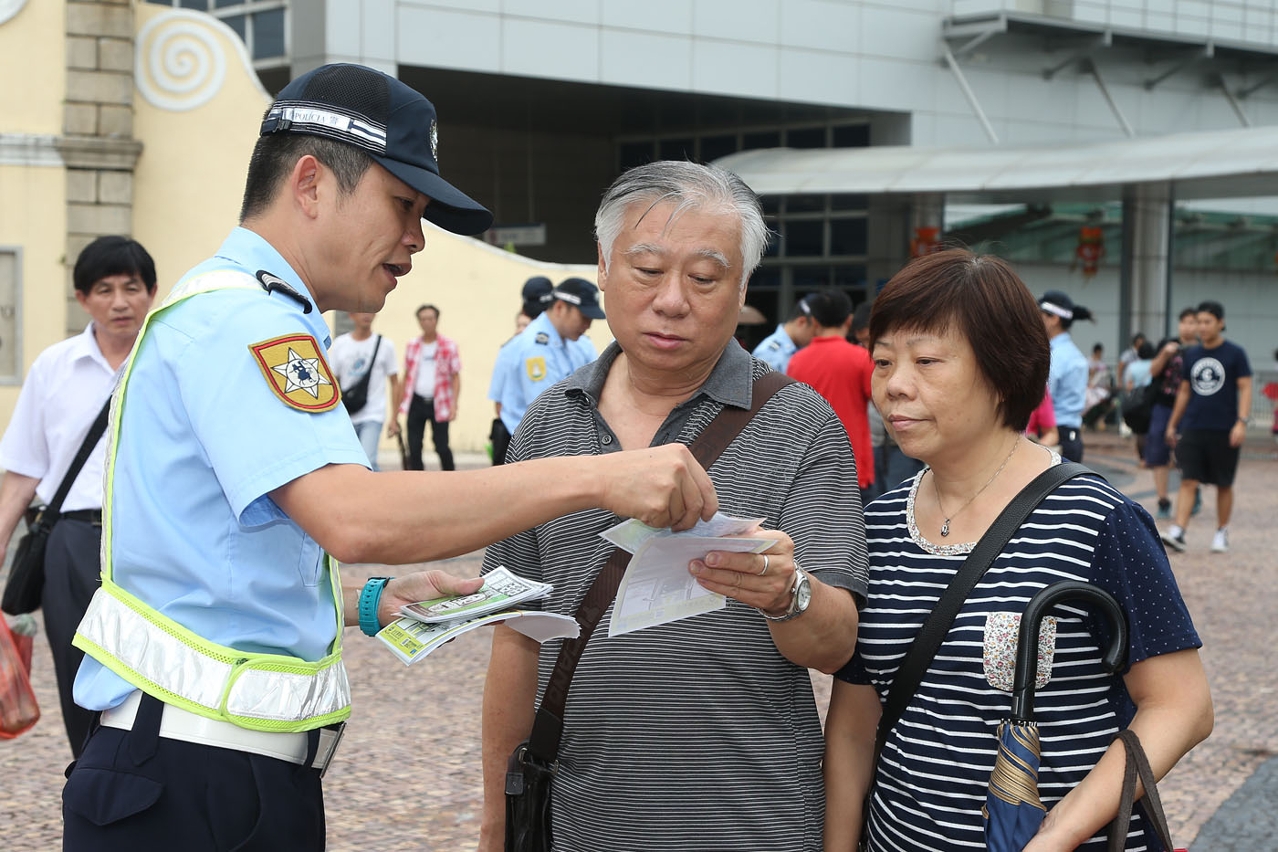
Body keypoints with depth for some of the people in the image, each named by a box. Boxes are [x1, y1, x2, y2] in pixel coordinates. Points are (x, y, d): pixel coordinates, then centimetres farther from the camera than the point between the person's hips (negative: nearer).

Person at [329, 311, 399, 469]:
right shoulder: (340, 344, 3)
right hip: (346, 416, 3)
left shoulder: (385, 345, 0)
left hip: (373, 416, -3)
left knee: (368, 461, -19)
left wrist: (394, 418, -1)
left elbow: (394, 382, 3)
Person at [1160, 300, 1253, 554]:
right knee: (1188, 481, -7)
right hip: (1192, 428, 3)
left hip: (1224, 431, -3)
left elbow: (1245, 388, -5)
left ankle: (1221, 533, 21)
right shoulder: (1192, 355, 9)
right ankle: (1178, 532, -13)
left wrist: (1242, 421, -16)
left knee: (1224, 485, 8)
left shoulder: (1235, 353, -2)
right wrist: (1172, 424, 19)